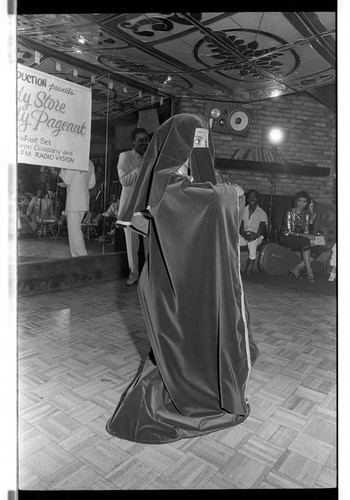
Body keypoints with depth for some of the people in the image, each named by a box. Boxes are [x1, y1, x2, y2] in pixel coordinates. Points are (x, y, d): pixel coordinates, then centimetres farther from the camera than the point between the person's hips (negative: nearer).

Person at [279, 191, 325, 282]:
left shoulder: (306, 214, 11)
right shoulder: (290, 212, -8)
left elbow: (307, 232, 8)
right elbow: (290, 232, -17)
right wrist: (306, 236, -25)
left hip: (300, 240, 7)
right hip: (286, 238, -6)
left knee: (320, 248, -18)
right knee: (305, 241, -37)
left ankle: (297, 268, -19)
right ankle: (309, 271, -35)